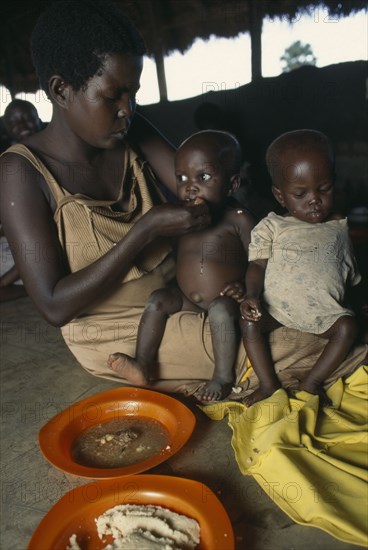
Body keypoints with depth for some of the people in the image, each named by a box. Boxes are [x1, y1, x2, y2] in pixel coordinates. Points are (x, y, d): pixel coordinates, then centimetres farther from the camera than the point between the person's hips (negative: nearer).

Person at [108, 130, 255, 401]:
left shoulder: (238, 220, -9)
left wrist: (244, 287, -24)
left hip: (224, 301, -4)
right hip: (186, 298, 5)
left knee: (221, 310, -32)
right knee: (157, 300, -16)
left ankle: (224, 377, -18)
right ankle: (143, 364, -13)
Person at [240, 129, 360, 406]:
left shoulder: (339, 229, 12)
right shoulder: (271, 227, 3)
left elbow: (350, 274, 20)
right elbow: (257, 265, -5)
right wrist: (252, 295, -22)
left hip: (325, 314, 2)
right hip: (276, 310, -1)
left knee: (348, 326, -23)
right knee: (249, 322, -23)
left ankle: (312, 381, -10)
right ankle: (269, 383, -12)